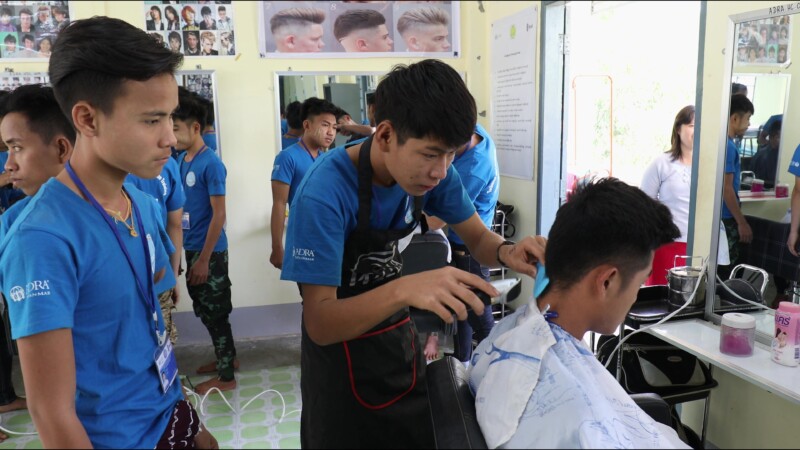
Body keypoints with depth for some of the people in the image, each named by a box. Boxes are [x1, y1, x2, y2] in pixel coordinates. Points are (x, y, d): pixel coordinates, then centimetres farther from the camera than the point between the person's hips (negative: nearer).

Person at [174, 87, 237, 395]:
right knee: (205, 309, 19)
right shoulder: (181, 161, 8)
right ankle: (227, 357, 37)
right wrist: (184, 251, 13)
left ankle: (227, 376, 16)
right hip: (191, 248, 8)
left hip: (210, 252, -8)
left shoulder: (211, 164, -17)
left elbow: (219, 215, -18)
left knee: (215, 312, 2)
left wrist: (204, 259, -18)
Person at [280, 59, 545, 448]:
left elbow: (478, 238, -2)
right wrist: (403, 289, -48)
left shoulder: (432, 170, -13)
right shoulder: (324, 193, -31)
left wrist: (506, 252, -26)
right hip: (340, 353, -5)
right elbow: (320, 324, -31)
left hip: (399, 336, 5)